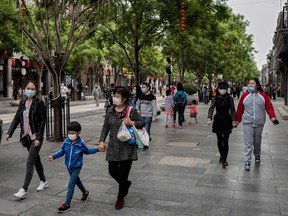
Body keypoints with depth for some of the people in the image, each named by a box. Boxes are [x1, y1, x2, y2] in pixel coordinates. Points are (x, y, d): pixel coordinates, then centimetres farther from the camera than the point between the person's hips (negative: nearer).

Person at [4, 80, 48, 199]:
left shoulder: (39, 103, -11)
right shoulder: (22, 102, 7)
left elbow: (42, 121, -13)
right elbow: (17, 118, 8)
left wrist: (39, 138, -18)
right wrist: (9, 133, 0)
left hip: (35, 137, -7)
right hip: (26, 136, 7)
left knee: (29, 163, -8)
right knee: (36, 159, 18)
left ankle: (24, 190, -3)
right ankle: (43, 181, 34)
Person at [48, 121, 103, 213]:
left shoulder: (81, 143, -16)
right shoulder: (66, 142, -8)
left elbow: (87, 151, 0)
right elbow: (62, 151, 6)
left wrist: (98, 149, -8)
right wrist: (53, 157, -3)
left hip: (76, 167, -5)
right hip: (69, 166, 5)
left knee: (71, 185, -8)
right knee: (76, 180, 24)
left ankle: (67, 204, 1)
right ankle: (85, 193, 49)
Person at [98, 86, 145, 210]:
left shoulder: (131, 111, -9)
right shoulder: (110, 111, 3)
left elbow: (143, 122, -2)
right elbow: (106, 127, 9)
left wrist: (132, 123, -20)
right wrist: (102, 141, 0)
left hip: (127, 148, -4)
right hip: (113, 147, 4)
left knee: (123, 174, 4)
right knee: (112, 172, 9)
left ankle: (120, 198, 26)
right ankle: (126, 184, 42)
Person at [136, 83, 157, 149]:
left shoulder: (152, 96, -7)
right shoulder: (141, 96, 11)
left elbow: (154, 107, -9)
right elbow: (137, 104, 21)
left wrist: (154, 116, -13)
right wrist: (138, 110, 5)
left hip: (148, 116, -6)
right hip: (141, 116, 6)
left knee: (146, 130, -6)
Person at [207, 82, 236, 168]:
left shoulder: (230, 98, -2)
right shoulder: (215, 98, 2)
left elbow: (232, 110, -1)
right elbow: (211, 108, -3)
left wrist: (233, 120, -10)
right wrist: (209, 118, -17)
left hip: (227, 121, -3)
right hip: (217, 120, 3)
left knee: (225, 141, -7)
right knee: (219, 140, 13)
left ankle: (224, 160, -6)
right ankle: (221, 156, 30)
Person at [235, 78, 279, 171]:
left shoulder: (263, 96, 0)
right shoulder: (244, 96, -2)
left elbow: (269, 107, -1)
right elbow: (240, 109, 4)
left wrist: (272, 117, -15)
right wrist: (238, 120, 8)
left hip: (259, 123, 2)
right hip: (247, 123, -1)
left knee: (257, 141, 17)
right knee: (248, 143, -5)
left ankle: (257, 156, 42)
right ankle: (247, 162, -2)